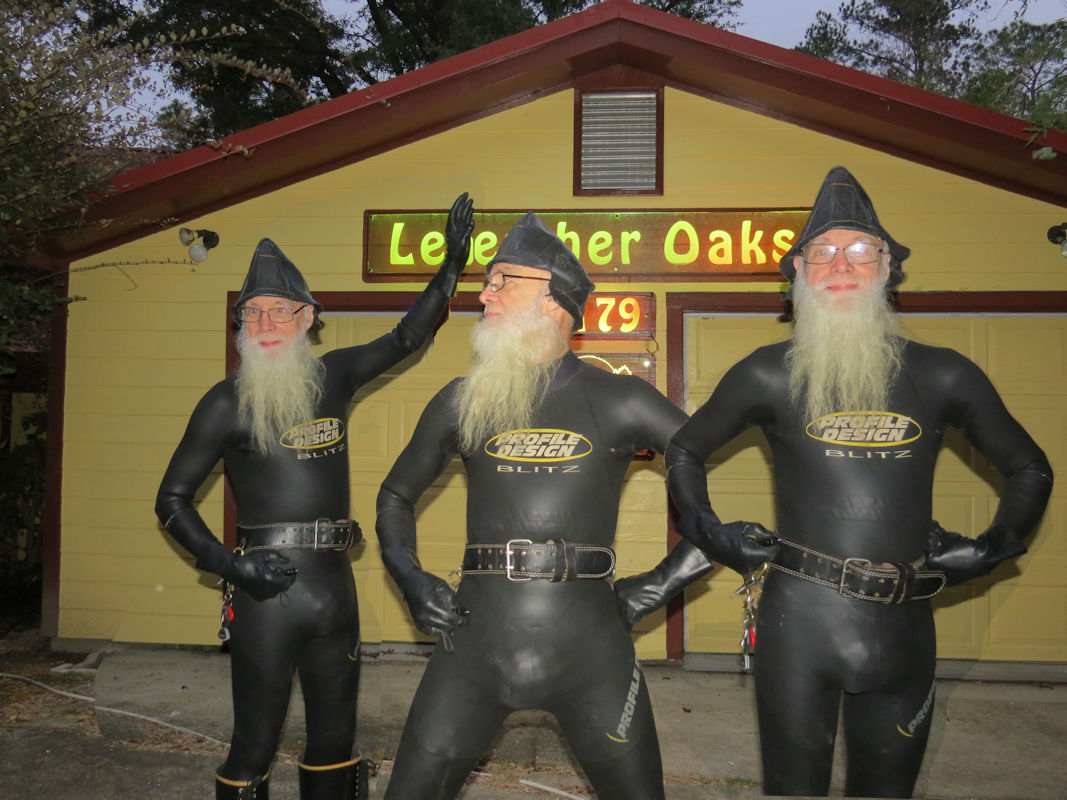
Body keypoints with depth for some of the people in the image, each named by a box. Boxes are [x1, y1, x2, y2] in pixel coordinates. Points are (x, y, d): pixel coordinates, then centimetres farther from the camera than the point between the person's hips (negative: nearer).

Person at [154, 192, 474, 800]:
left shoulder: (334, 376, 6)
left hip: (334, 585, 5)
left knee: (335, 739, 15)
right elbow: (172, 499, 0)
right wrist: (228, 565, -13)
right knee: (255, 746, 4)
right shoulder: (228, 401, -5)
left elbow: (408, 337, 17)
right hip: (267, 590, -4)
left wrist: (453, 264, 13)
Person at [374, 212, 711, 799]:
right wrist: (412, 582, 6)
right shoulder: (461, 402, 8)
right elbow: (395, 497, 21)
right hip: (475, 642, 2)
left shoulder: (619, 401, 0)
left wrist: (661, 585, -2)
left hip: (589, 648, -2)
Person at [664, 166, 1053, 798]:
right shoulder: (769, 375, -1)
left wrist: (994, 548, 6)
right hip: (798, 620, -2)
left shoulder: (942, 375, 3)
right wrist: (710, 534, 3)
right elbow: (685, 452, 13)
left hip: (903, 626, 2)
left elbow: (1030, 469, 16)